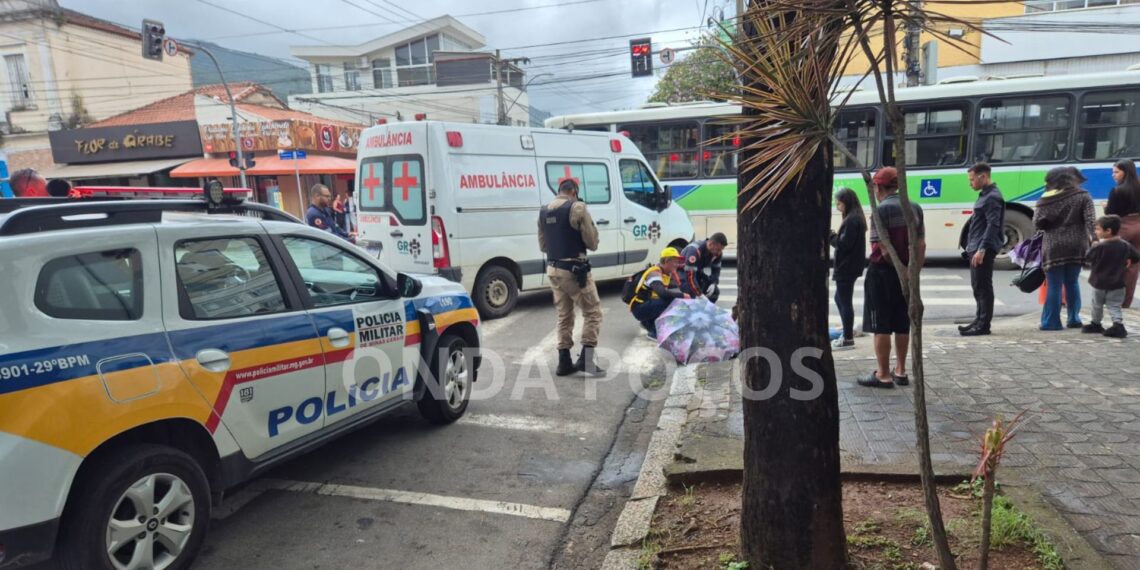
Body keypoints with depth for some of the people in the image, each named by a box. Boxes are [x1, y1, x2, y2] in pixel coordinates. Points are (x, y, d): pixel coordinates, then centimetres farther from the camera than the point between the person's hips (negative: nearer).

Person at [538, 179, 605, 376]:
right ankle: (586, 358, 0)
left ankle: (564, 362, 17)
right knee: (593, 312, 5)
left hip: (553, 269, 7)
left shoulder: (543, 211, 10)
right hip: (574, 270, -7)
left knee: (564, 315, 15)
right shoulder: (577, 207, -11)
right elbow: (592, 242, -9)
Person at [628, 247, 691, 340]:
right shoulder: (654, 273, -22)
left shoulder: (669, 273, 7)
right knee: (669, 300, -27)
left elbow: (676, 290, 5)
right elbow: (662, 293, -37)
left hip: (650, 306, 9)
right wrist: (682, 295, -27)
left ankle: (648, 323, 11)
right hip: (639, 309, -9)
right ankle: (655, 331, -15)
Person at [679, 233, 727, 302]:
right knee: (691, 294, -31)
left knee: (715, 291, -5)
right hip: (683, 272, -7)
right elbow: (690, 275, -40)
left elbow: (716, 269, 2)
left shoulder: (718, 252, -13)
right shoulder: (695, 250, -37)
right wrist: (699, 294, -42)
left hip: (698, 273, 8)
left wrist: (713, 283, -18)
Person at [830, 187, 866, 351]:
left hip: (847, 268, -10)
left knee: (845, 302, -2)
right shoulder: (854, 218, 14)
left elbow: (844, 244, -21)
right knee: (840, 299, 21)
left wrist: (831, 236, -8)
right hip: (848, 266, 10)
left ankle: (848, 339, 6)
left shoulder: (852, 220, -18)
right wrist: (834, 236, 4)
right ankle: (848, 331, 31)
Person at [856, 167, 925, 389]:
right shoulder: (915, 208, 7)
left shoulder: (882, 210, -15)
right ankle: (900, 371, 24)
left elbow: (884, 250, -19)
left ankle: (883, 375, 5)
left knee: (881, 326, 1)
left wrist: (898, 268, -5)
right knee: (902, 324, 15)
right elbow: (921, 245, 6)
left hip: (882, 272, -7)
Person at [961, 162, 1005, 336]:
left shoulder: (992, 197, -13)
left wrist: (982, 249, -26)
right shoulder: (985, 195, 18)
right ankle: (979, 320, 23)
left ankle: (984, 325, -1)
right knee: (977, 286, 15)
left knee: (983, 286, -6)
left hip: (983, 250, -10)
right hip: (976, 248, 10)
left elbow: (993, 225, -21)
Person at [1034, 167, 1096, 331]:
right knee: (1072, 283, 15)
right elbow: (1091, 221, -7)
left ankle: (1051, 322, 2)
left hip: (1053, 247, -1)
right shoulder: (1083, 197, 3)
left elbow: (1038, 223, 1)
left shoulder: (1046, 200, 2)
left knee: (1054, 285, 3)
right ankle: (1074, 319, 19)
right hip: (1076, 246, 2)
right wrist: (1094, 240, -10)